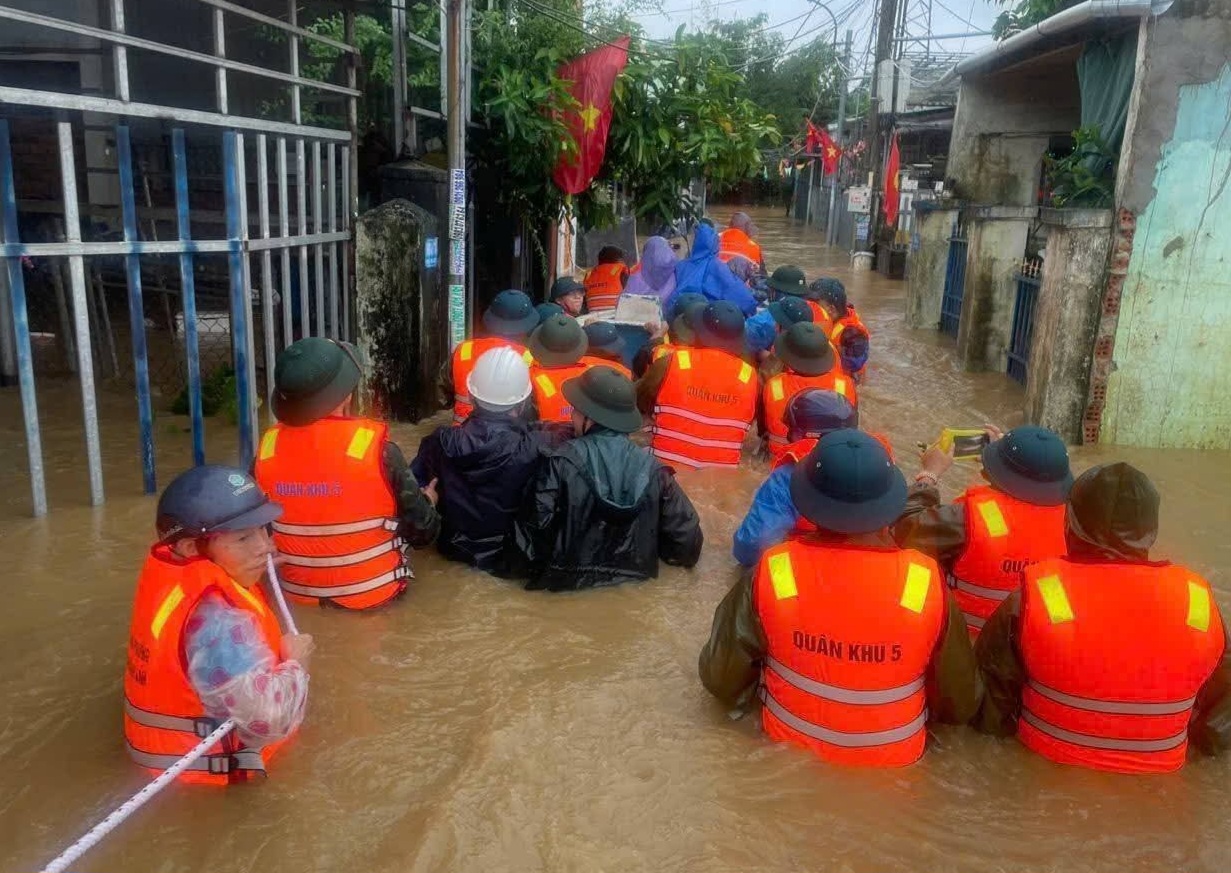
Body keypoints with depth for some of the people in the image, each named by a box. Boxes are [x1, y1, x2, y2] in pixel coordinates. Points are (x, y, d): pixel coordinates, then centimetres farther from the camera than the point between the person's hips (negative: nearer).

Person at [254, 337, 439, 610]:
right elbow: (423, 531, -13)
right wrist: (428, 502, 9)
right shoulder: (376, 449, -24)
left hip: (297, 594, 4)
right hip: (371, 593, -4)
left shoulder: (267, 449, -12)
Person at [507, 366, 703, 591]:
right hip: (634, 576, 3)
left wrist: (531, 568, 4)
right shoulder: (652, 469, -10)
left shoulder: (561, 464, -20)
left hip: (566, 579, -2)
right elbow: (685, 536, -4)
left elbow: (533, 528, -16)